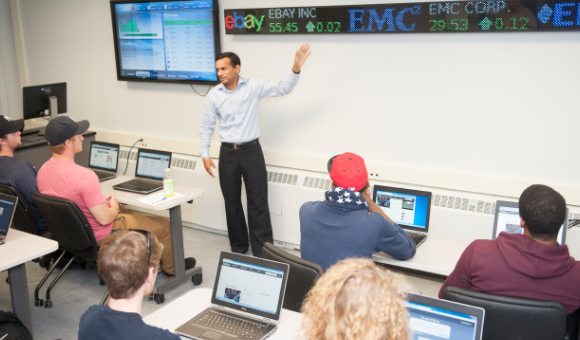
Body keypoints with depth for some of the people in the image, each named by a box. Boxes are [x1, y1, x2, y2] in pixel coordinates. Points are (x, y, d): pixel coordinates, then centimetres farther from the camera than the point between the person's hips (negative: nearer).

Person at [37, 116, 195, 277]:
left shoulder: (43, 171, -6)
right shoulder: (84, 176, -35)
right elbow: (104, 218, -28)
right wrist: (113, 207, -6)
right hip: (100, 236, -9)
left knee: (125, 210, 35)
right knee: (163, 225, 6)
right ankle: (171, 268, 31)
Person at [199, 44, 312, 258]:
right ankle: (238, 247, 27)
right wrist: (205, 155, 2)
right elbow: (206, 127, 8)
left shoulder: (253, 87, -2)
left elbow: (282, 89, -5)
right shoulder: (214, 95, 3)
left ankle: (263, 251, 7)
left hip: (251, 151, -2)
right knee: (232, 202, 11)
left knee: (258, 202, -1)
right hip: (228, 153, 2)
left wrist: (296, 68, -20)